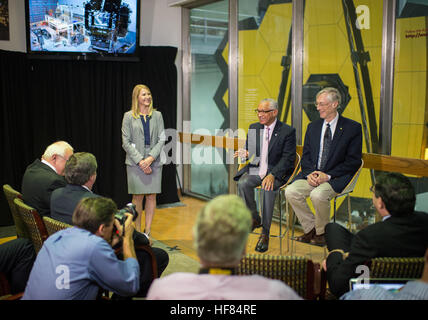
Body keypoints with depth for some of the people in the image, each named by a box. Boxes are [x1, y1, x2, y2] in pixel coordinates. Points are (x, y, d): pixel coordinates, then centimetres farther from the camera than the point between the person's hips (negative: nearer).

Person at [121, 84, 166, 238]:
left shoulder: (157, 116, 8)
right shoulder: (129, 116, 2)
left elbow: (161, 139, 3)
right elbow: (126, 142, -2)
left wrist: (151, 158, -11)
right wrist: (140, 160, -12)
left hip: (154, 162, 2)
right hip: (135, 162, -2)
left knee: (151, 196, 3)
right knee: (138, 197, 0)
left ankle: (147, 231, 13)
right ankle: (137, 231, 11)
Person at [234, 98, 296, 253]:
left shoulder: (287, 131, -3)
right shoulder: (253, 128, 13)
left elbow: (288, 159, -10)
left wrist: (272, 175, -25)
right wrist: (245, 154, -8)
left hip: (276, 172, -4)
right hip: (254, 170, 4)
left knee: (267, 188, -35)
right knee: (243, 183, -28)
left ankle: (265, 233, -22)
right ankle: (254, 219, -6)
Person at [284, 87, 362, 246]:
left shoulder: (353, 128, -2)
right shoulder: (313, 127, 13)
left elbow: (353, 161, -6)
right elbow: (305, 156, 12)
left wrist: (328, 175, -15)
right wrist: (310, 173, -9)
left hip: (336, 178, -5)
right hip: (311, 175, 5)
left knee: (318, 195, -32)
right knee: (291, 191, -20)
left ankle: (322, 232, -5)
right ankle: (310, 229, -1)